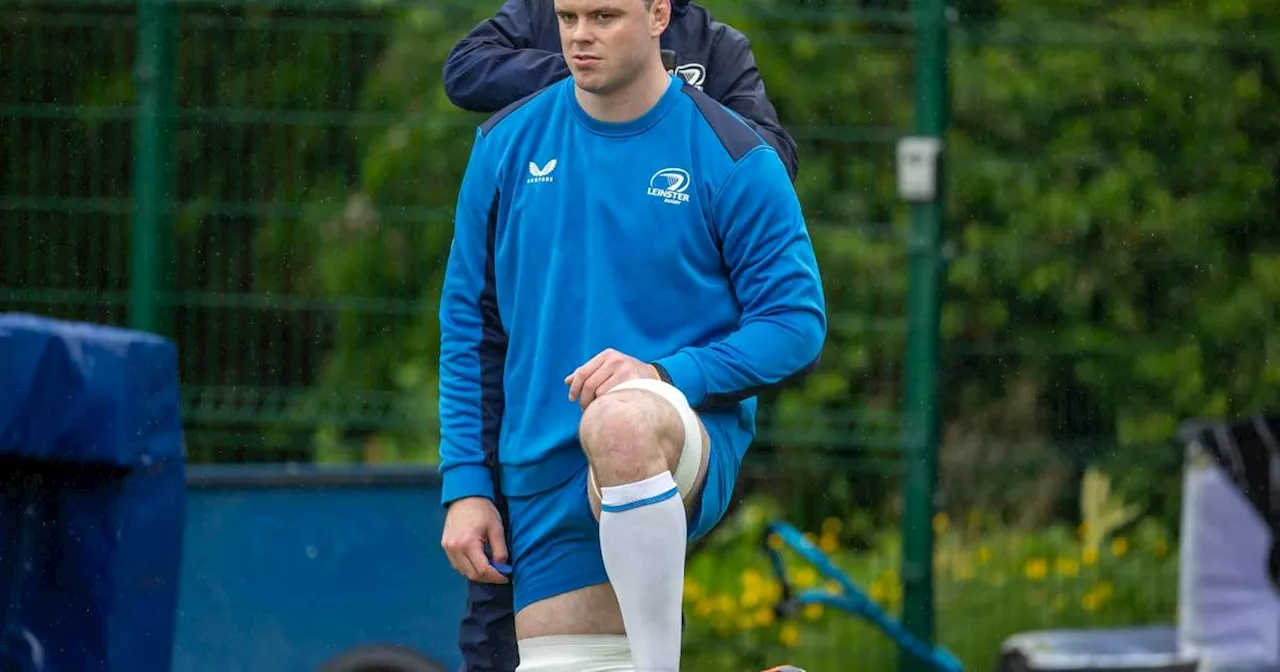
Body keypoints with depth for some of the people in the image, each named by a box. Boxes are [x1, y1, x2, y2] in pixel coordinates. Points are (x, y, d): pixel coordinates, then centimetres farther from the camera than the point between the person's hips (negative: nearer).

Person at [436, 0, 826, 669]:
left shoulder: (734, 157, -4)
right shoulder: (506, 143, 7)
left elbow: (797, 322, -4)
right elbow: (468, 323, 13)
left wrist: (666, 375, -20)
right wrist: (465, 484, 6)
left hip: (693, 442, -5)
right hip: (543, 494, 5)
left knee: (618, 424, -40)